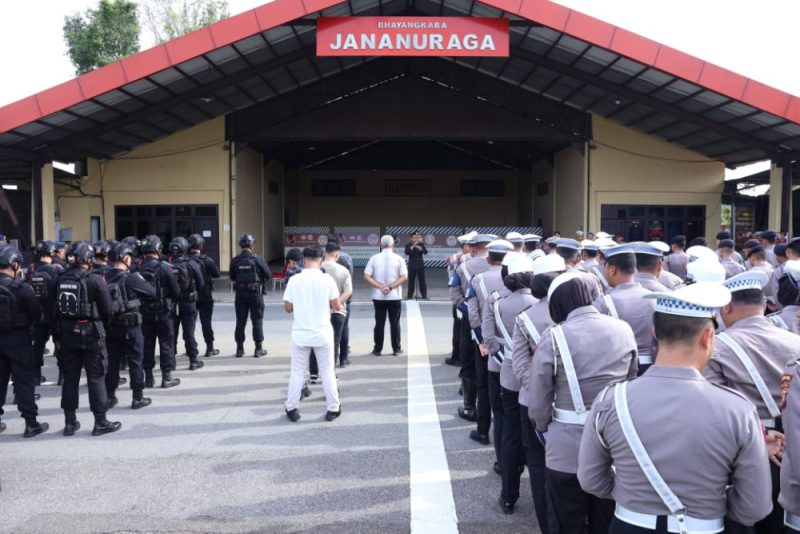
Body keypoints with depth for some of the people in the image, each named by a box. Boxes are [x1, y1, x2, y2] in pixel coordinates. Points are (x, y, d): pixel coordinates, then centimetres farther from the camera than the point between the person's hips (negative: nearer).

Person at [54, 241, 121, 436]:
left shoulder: (61, 279, 1)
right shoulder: (95, 281, -13)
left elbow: (55, 309, 5)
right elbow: (107, 310, -10)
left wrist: (57, 335, 12)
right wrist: (102, 328, 10)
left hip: (67, 333, 5)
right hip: (90, 333, -5)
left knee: (70, 377, 13)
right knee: (96, 377, 3)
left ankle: (70, 422, 20)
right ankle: (100, 422, 8)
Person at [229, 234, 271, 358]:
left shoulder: (235, 260, -4)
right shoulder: (257, 259, -11)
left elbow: (232, 277, 5)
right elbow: (268, 275, -6)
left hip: (240, 294, 2)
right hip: (255, 293, -2)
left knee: (240, 321, 10)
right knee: (257, 321, 5)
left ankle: (240, 349, 15)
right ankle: (258, 349, 7)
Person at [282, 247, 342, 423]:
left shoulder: (294, 280, -6)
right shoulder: (327, 279, -8)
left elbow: (288, 308, -2)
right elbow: (337, 306, -5)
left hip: (300, 334, 1)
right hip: (323, 334, 0)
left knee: (297, 373, 11)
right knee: (327, 372, 10)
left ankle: (291, 409, 17)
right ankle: (333, 409, 17)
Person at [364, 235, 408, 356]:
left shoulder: (374, 258, -2)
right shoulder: (398, 259, -3)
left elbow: (366, 276, -8)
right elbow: (404, 277, -12)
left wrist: (380, 287, -11)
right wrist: (390, 287, -13)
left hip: (378, 297, 1)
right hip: (394, 297, -1)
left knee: (379, 323, 7)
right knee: (395, 323, 7)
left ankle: (377, 349, 11)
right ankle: (396, 349, 12)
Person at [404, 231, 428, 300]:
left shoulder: (421, 244, 4)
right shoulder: (408, 245, 1)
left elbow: (425, 252, -7)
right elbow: (406, 252, -14)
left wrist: (420, 248, -25)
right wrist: (413, 246, -23)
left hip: (420, 265, 1)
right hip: (412, 265, -1)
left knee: (422, 281, -1)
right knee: (411, 281, 2)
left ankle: (424, 296, 3)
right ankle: (409, 296, 9)